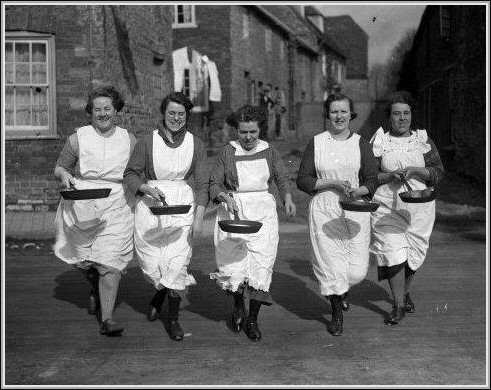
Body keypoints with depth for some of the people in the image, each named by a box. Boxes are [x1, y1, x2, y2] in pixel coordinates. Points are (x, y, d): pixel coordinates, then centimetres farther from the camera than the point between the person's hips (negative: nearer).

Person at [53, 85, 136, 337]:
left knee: (110, 263, -11)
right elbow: (59, 167, 9)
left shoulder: (129, 141, 4)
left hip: (116, 209, -1)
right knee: (82, 259, 13)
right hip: (81, 209, 1)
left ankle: (107, 319, -6)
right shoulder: (77, 139, 0)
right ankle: (96, 289, 46)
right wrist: (65, 176, -12)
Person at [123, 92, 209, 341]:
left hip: (182, 204, 0)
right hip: (150, 205, 0)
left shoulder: (195, 144, 1)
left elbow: (201, 184, 4)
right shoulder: (148, 141, -3)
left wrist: (199, 217, -3)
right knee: (151, 262, 3)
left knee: (177, 262, -6)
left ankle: (173, 318, 9)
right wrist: (147, 189, -15)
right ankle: (160, 293, 38)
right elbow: (130, 174, 3)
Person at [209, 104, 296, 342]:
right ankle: (238, 306, 27)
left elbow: (282, 177, 11)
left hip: (263, 211, 1)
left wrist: (288, 198, -7)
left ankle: (252, 319, 8)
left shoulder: (269, 151, 6)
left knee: (262, 264, -7)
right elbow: (214, 185, 2)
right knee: (235, 265, -5)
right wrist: (225, 197, -18)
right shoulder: (228, 152, 0)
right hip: (234, 212, -1)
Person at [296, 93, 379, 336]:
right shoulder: (316, 143, 4)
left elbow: (372, 180, 6)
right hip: (324, 209, -1)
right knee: (331, 264, -5)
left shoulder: (361, 144, 6)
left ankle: (338, 291, 33)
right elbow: (302, 181, 1)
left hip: (355, 210, 1)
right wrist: (331, 183, -12)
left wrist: (358, 191, -15)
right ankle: (337, 314, 20)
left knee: (357, 270, -4)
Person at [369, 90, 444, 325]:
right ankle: (398, 306, -1)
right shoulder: (379, 142, 2)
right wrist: (391, 175, -16)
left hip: (418, 206, 2)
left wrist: (414, 170, -17)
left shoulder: (423, 140, 5)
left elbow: (438, 172, 0)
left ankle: (405, 293, 38)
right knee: (393, 253, -12)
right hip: (387, 206, -2)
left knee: (413, 254, 10)